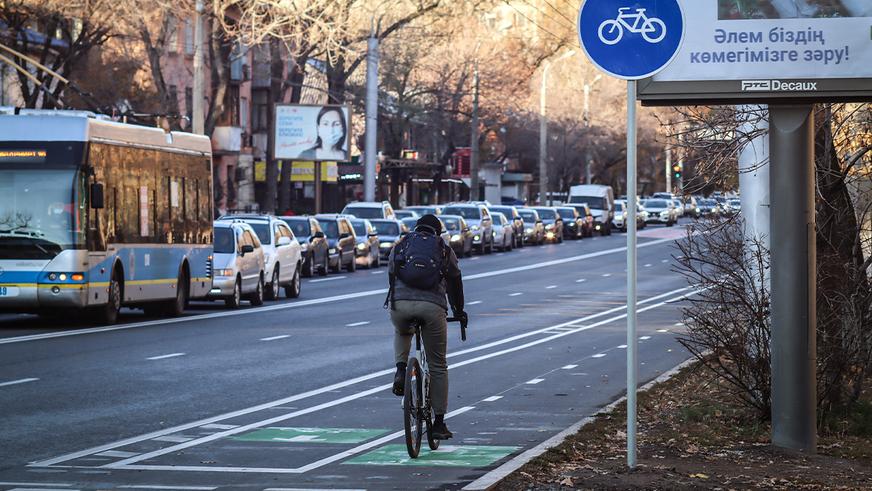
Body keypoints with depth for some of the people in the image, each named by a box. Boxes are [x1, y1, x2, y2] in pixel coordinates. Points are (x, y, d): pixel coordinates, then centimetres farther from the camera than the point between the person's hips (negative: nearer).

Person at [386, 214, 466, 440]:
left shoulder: (399, 247, 22)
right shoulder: (444, 250, 19)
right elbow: (455, 283, 23)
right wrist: (459, 311, 37)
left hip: (400, 304, 1)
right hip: (433, 307, -1)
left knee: (401, 333, 39)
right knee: (438, 366, 11)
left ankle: (400, 369, 12)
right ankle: (439, 423, 13)